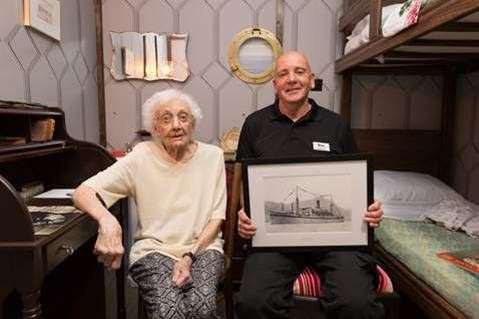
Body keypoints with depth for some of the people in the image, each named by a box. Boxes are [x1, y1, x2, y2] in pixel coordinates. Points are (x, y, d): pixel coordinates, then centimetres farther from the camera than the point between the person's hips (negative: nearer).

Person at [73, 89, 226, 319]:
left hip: (202, 247, 1)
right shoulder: (141, 157, -5)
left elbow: (216, 218, 2)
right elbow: (82, 192, -12)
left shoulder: (212, 156, 1)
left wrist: (190, 256, -12)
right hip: (154, 248, 0)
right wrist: (107, 220, -34)